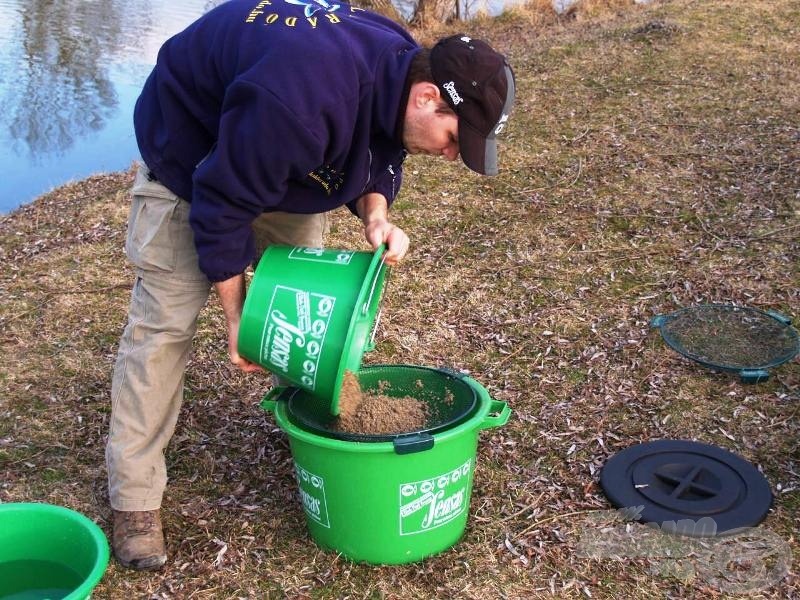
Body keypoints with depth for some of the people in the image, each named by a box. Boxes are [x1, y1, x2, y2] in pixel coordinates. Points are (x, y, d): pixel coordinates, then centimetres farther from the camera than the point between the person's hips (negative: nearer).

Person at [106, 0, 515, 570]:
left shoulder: (401, 65, -18)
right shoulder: (301, 100, -44)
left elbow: (376, 156, -1)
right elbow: (222, 207, -34)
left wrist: (376, 215, -23)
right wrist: (237, 317, -24)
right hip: (189, 155, -7)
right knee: (164, 319, -9)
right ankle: (135, 499, 0)